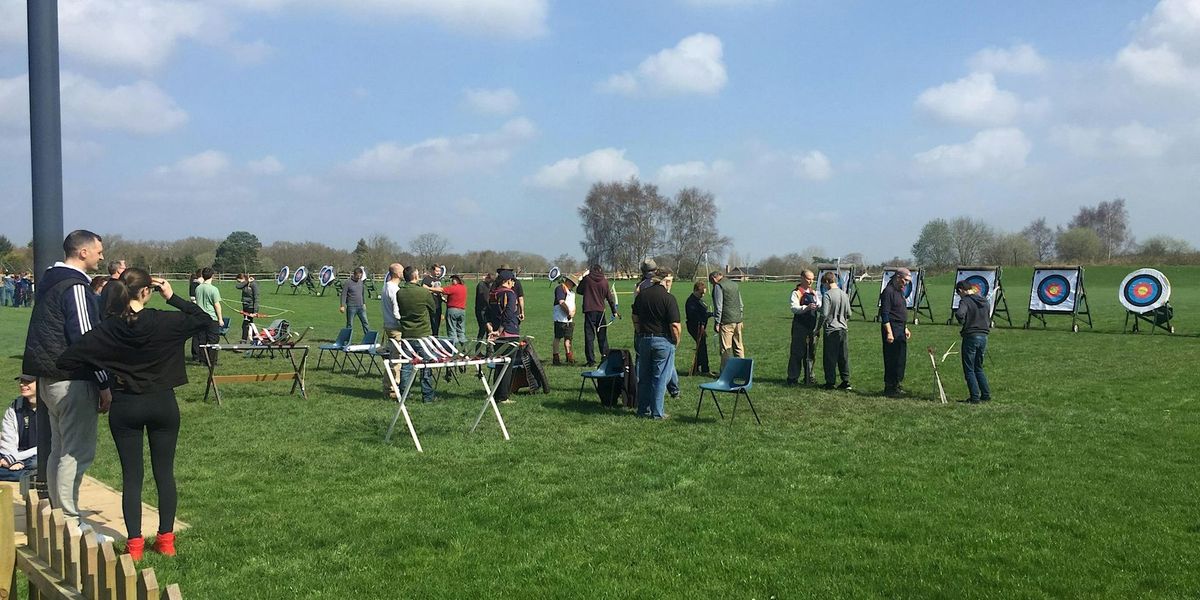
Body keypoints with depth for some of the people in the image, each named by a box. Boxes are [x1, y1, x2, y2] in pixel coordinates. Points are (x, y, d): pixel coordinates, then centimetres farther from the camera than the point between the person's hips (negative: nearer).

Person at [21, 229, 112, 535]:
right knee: (78, 451, -5)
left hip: (49, 379, 10)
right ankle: (69, 521, -2)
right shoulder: (75, 287, -15)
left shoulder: (51, 281, 14)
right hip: (73, 383, -10)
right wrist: (104, 384, -15)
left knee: (59, 449, 15)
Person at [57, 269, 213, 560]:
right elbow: (205, 321, -3)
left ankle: (134, 543, 9)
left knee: (131, 475, 8)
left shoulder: (108, 329, -9)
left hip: (125, 407, 0)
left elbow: (66, 360, -10)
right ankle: (165, 538, 16)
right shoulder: (164, 322, -13)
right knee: (164, 472, 10)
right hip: (163, 404, 0)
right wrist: (172, 297, -4)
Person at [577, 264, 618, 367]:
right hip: (600, 311, 2)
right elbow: (610, 298, 7)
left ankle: (591, 360, -2)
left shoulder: (587, 279, -4)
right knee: (602, 335, 13)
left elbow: (580, 291, 9)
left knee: (589, 336, 0)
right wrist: (614, 312, 15)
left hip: (589, 310, -2)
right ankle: (605, 356, 12)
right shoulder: (604, 281, 2)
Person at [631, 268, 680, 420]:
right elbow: (675, 325, -16)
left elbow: (635, 318, 12)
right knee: (660, 378, 3)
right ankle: (657, 412, 6)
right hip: (663, 341, -5)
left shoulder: (641, 295, 5)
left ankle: (643, 409, 21)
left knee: (644, 377, 14)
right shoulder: (668, 298, -14)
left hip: (643, 339, 5)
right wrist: (676, 341, -1)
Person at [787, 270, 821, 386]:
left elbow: (821, 308, 15)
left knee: (811, 353, 10)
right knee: (797, 353, -4)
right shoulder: (796, 293, -4)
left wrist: (816, 298, -5)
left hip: (812, 327, 6)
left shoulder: (813, 293, 18)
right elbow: (794, 308, -18)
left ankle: (809, 377, 19)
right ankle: (793, 378, 3)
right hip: (800, 327, -6)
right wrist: (807, 307, -33)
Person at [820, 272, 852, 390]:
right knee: (843, 356, 10)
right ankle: (846, 381, 11)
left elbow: (824, 314, -16)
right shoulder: (844, 294, 7)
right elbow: (849, 314, 13)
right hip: (843, 329, 6)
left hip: (831, 330, -6)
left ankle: (830, 382, 5)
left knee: (830, 358, 1)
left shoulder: (828, 295, -13)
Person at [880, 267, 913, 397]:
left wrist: (905, 328, 22)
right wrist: (889, 332, -22)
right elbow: (884, 314, -18)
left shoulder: (900, 291, 17)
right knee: (891, 359, -6)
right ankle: (889, 388, 0)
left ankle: (896, 384, 23)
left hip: (900, 329, 10)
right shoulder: (888, 291, -13)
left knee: (901, 358, 13)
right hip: (892, 329, -10)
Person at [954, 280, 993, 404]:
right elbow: (989, 319, 18)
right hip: (984, 336, 7)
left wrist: (962, 322, -12)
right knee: (978, 368, 20)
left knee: (969, 369, 3)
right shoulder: (984, 301, 11)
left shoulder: (965, 301, -12)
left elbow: (959, 314, -30)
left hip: (971, 337, -7)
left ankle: (975, 397, 2)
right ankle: (986, 394, 18)